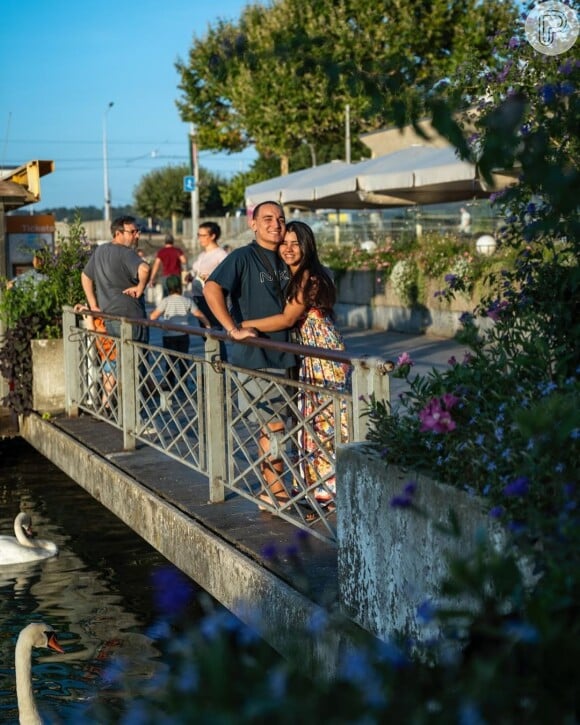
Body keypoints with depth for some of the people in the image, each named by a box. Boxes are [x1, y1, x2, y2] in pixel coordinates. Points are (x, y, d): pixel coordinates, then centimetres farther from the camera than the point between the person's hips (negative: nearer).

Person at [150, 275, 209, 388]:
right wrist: (208, 325, 16)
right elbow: (200, 315, 4)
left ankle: (170, 384, 4)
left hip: (169, 336, -2)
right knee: (183, 360, 12)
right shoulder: (187, 301, 0)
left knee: (170, 360, 5)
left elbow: (153, 316, -10)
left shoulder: (165, 301, -7)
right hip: (183, 335, 2)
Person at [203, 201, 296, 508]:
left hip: (282, 354, 7)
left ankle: (272, 488, 24)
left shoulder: (284, 261, 11)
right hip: (255, 355, -7)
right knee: (274, 424, -5)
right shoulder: (243, 257, -10)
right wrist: (233, 329, -26)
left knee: (273, 424, 14)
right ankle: (275, 491, 4)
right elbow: (211, 288, -23)